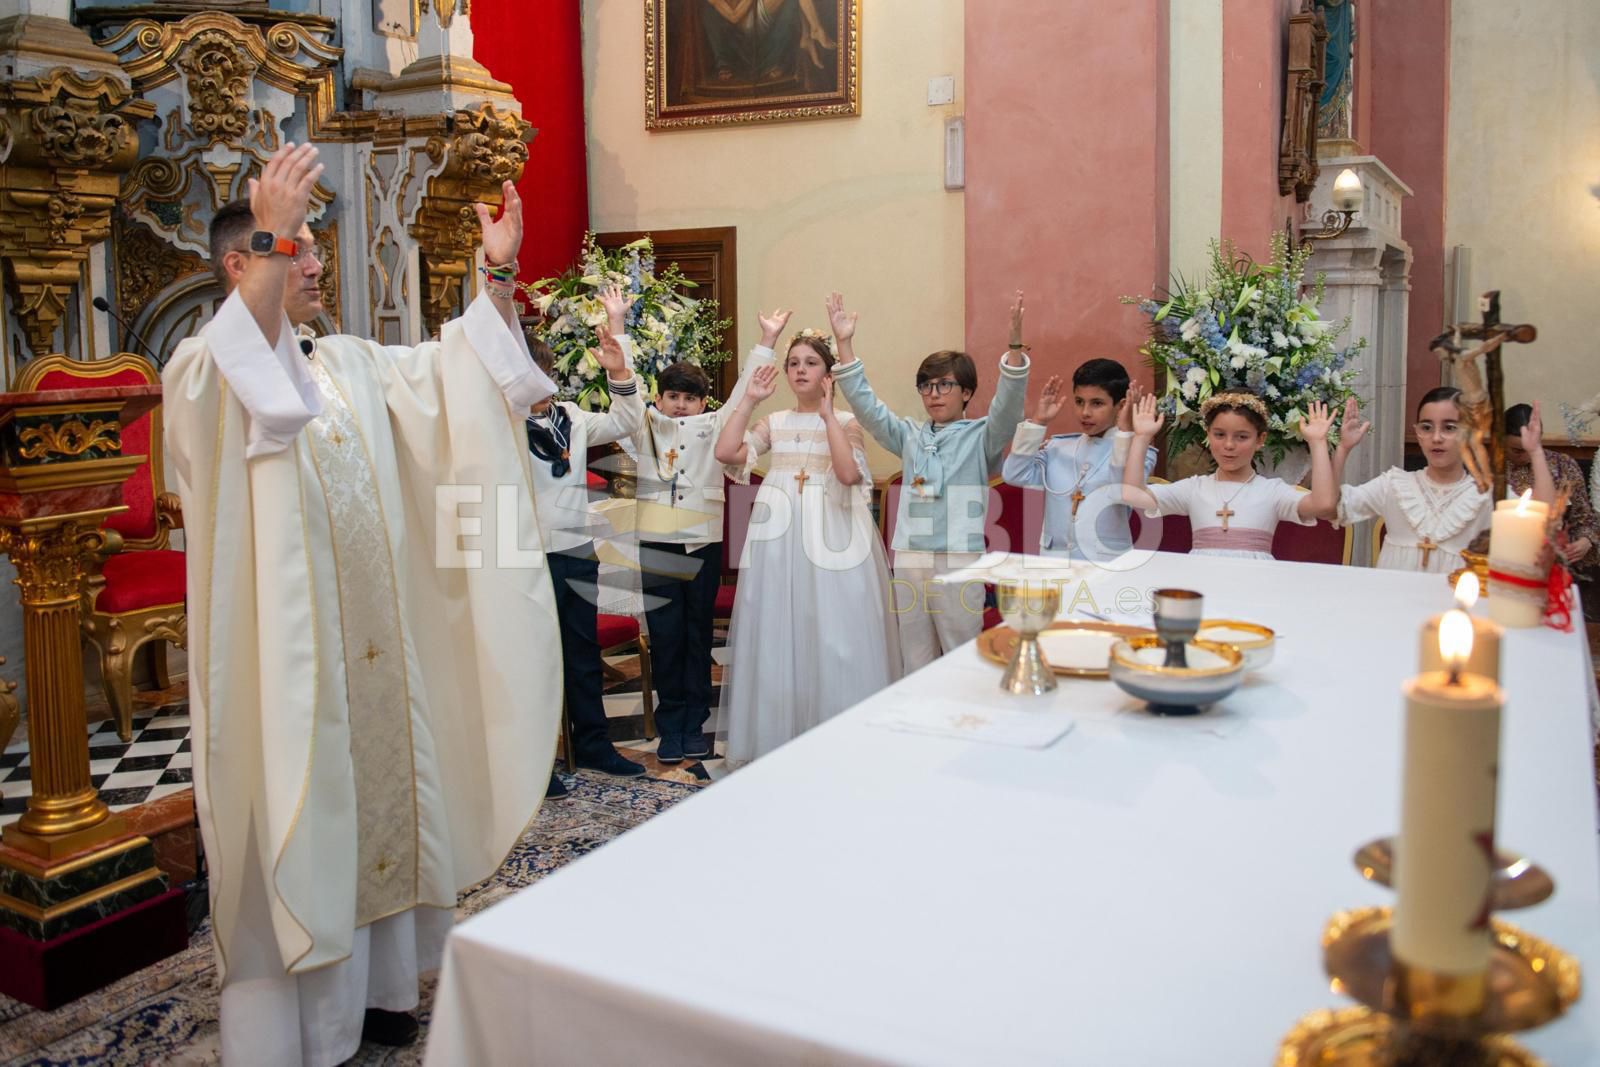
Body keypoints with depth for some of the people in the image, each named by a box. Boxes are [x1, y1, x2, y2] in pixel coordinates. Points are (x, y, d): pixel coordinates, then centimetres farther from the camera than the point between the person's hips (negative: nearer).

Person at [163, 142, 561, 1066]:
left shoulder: (356, 365, 13)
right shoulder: (209, 367, -8)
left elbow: (457, 370, 8)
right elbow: (247, 385, -31)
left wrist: (500, 277, -5)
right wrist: (272, 235, -39)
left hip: (379, 644, 7)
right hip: (283, 651, -7)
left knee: (380, 802, 14)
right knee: (296, 824, -1)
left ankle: (373, 988, 31)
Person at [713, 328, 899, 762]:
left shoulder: (846, 422, 2)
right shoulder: (774, 423, 11)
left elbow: (849, 473, -17)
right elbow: (725, 452, -4)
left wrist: (827, 414, -14)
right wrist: (749, 400, -2)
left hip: (831, 537, -3)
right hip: (779, 536, 4)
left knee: (832, 633, -1)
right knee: (778, 633, 7)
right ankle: (778, 738, 19)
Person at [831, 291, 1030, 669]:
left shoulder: (981, 437, 2)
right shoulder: (910, 435, 12)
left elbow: (1008, 404, -15)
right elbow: (866, 405, 8)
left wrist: (1015, 345, -29)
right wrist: (844, 344, -1)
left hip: (960, 562, -4)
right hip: (909, 561, 4)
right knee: (915, 662, 12)